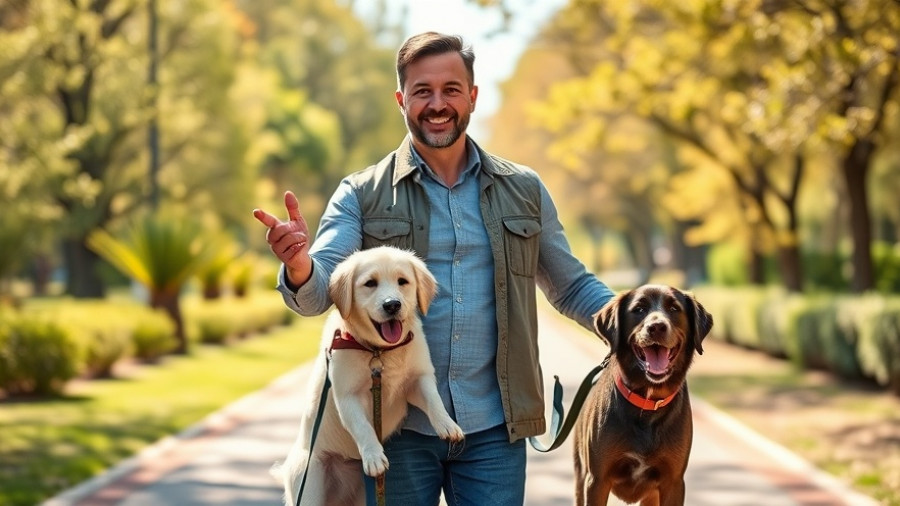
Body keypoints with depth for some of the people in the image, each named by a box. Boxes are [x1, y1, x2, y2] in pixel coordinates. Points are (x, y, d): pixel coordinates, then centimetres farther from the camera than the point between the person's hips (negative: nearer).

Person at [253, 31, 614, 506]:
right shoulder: (361, 195, 1)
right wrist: (298, 266, -33)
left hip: (493, 429, 1)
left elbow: (572, 287, 16)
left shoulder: (523, 190, 8)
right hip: (398, 427, -1)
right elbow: (320, 292, -10)